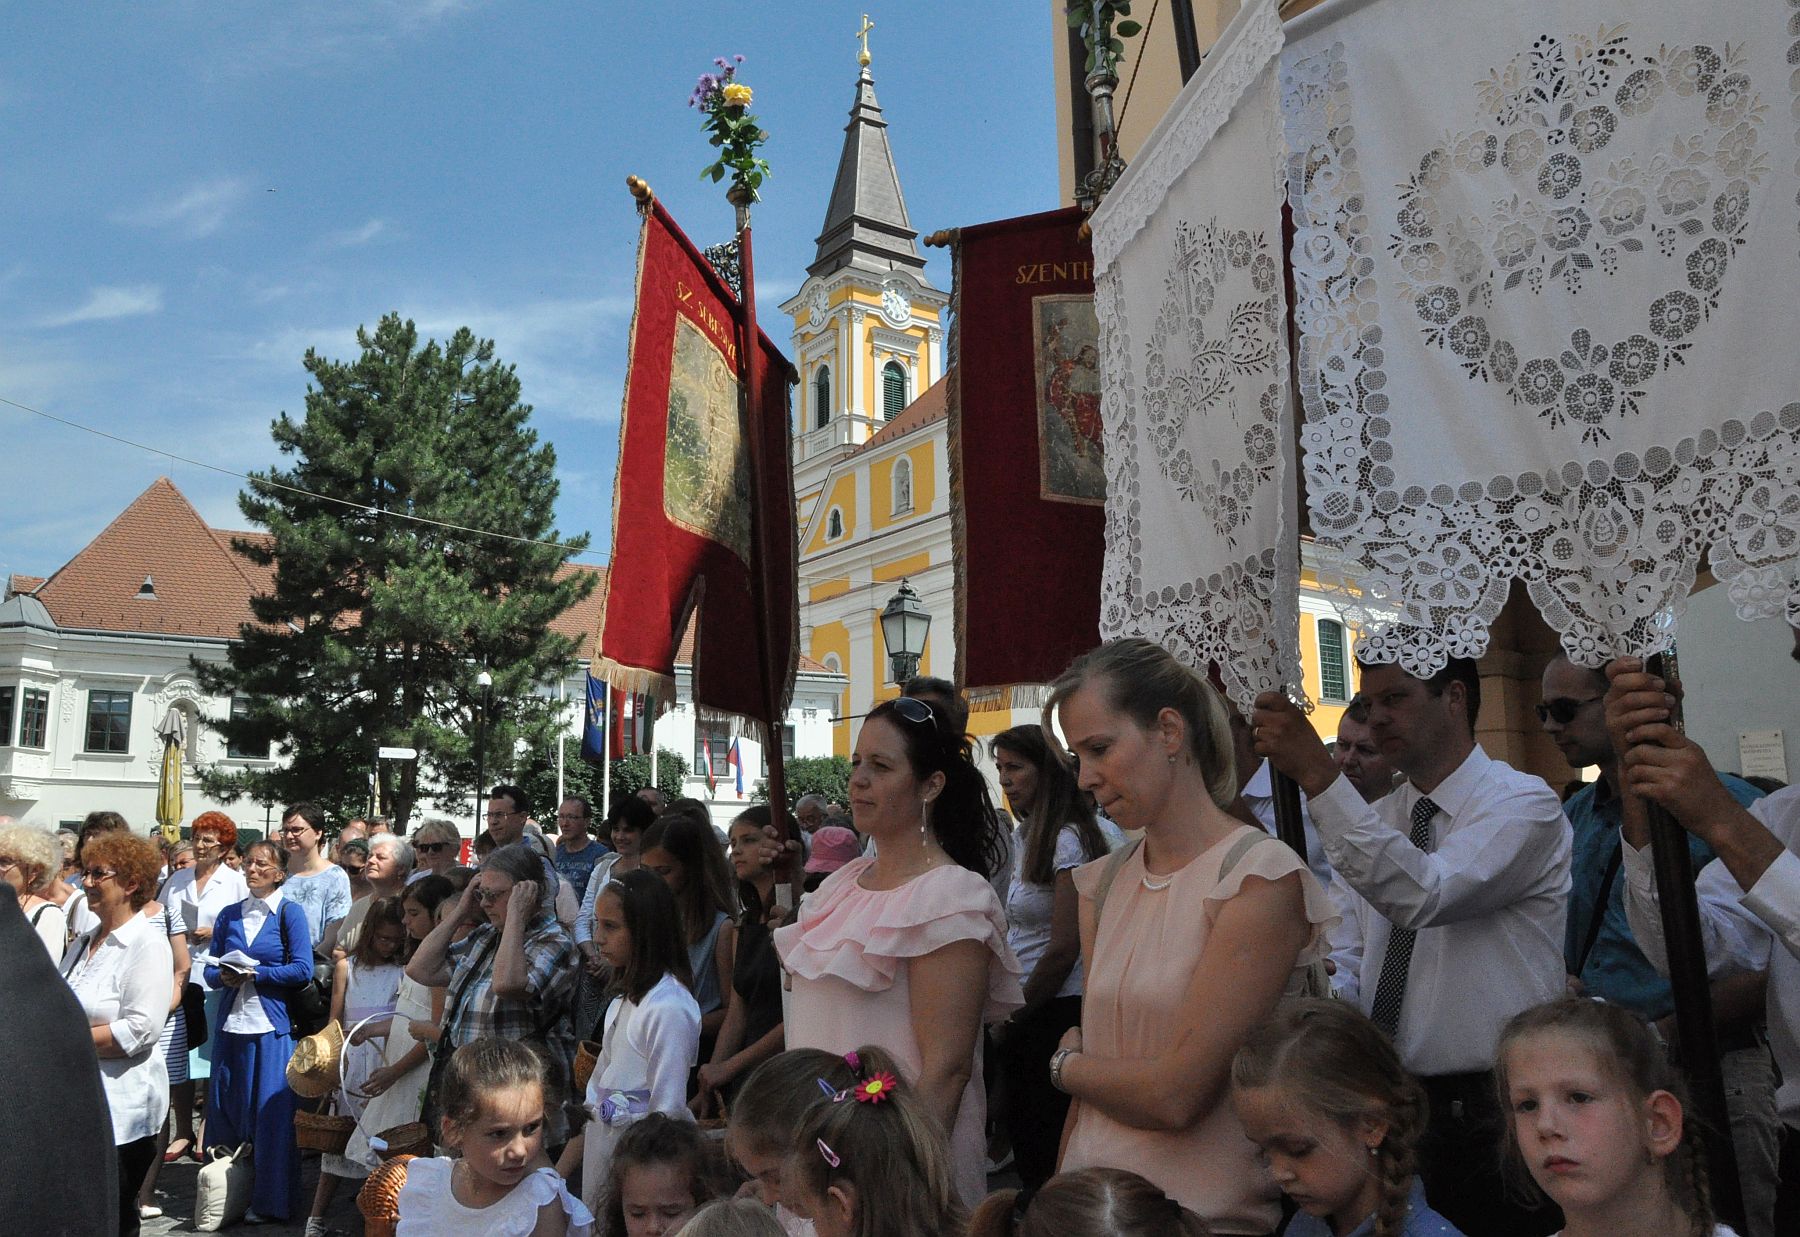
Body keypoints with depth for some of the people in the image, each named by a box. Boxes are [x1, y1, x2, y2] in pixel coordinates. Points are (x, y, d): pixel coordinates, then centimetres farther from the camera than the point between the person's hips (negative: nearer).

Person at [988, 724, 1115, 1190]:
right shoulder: (1025, 835, 11)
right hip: (1029, 1007, 8)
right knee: (1019, 1127, 15)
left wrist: (1014, 1021, -9)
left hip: (1058, 1008, -8)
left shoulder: (1067, 838, -16)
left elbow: (1064, 948, -19)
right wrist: (1010, 1018, 9)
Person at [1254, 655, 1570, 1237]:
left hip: (1495, 1121, -5)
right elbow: (1346, 970, 6)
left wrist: (1318, 774, -34)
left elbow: (1425, 895, -30)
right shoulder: (1373, 819, 9)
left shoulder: (1524, 802, -11)